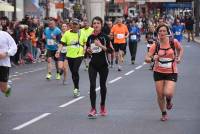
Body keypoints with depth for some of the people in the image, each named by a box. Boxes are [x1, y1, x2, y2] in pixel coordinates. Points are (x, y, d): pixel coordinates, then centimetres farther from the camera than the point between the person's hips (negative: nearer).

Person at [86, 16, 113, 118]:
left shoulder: (105, 37, -6)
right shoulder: (90, 37, 3)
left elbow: (110, 50, -11)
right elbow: (87, 49, 15)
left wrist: (101, 46, -23)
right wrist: (88, 50, -8)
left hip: (103, 64, -2)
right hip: (93, 64, 2)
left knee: (103, 85, 11)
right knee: (92, 86, -9)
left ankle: (102, 106, 30)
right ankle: (93, 109, -10)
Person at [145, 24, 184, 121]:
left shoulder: (174, 42, -8)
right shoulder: (155, 45, -7)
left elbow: (180, 49, 14)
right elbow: (146, 58, -10)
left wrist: (179, 58, -3)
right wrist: (152, 58, -31)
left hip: (171, 73, -1)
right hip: (158, 72, 1)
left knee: (168, 93, -20)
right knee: (160, 95, 3)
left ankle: (169, 101, 19)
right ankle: (164, 114, 27)